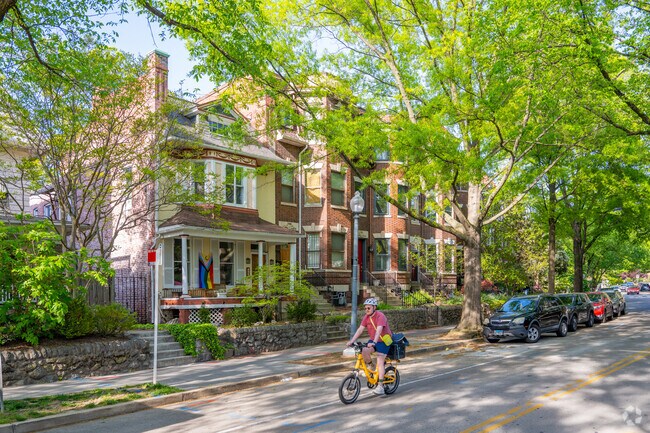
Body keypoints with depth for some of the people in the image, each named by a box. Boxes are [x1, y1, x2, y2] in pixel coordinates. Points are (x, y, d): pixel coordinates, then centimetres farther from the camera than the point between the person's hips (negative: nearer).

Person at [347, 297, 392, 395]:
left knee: (380, 362, -14)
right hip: (373, 340, 6)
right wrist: (352, 341, -19)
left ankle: (380, 386, -9)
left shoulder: (380, 316, -23)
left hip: (383, 341, -6)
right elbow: (360, 329, -8)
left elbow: (379, 330, -36)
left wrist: (374, 342, -49)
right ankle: (370, 366, 8)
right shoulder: (366, 317, -2)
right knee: (364, 351, -21)